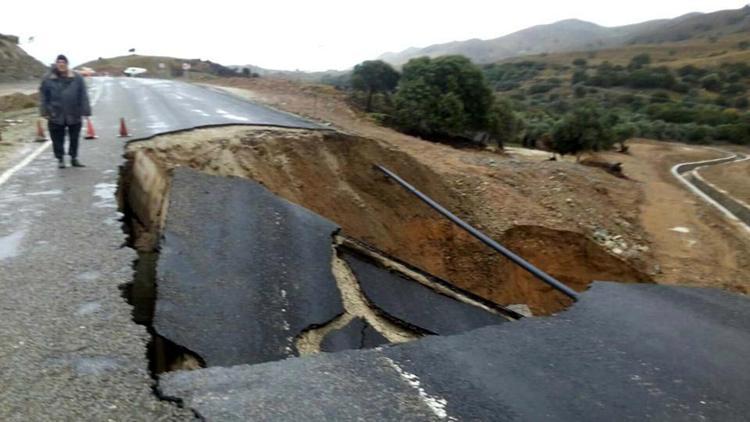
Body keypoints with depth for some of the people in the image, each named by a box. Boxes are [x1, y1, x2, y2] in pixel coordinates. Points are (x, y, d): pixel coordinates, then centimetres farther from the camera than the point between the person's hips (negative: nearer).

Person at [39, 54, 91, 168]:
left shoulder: (77, 78, -1)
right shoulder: (48, 79, 0)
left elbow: (83, 96, -1)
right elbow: (43, 96, 3)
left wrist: (85, 111, -6)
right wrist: (45, 111, -2)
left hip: (74, 115, 0)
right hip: (56, 115, 0)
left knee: (74, 138, 11)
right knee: (58, 139, 5)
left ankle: (74, 158, 24)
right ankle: (60, 159, 18)